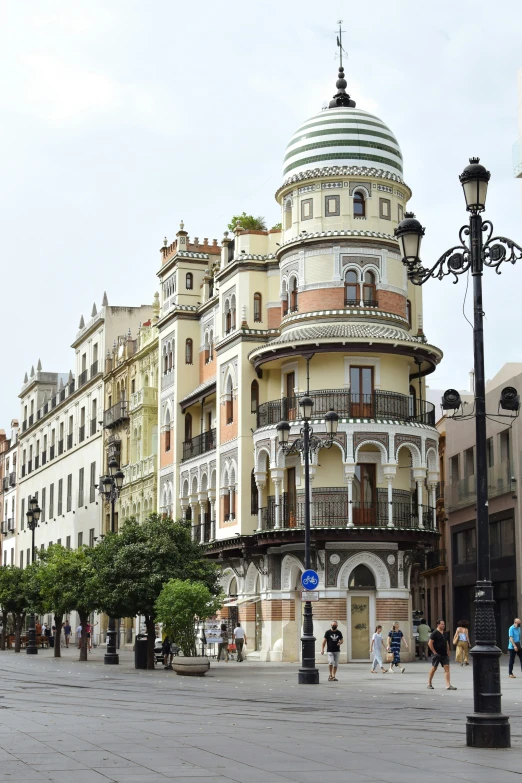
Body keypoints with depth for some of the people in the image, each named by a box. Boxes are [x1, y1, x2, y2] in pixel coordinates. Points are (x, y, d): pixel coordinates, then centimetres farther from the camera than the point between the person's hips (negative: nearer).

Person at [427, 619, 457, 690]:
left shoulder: (444, 633, 13)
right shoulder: (434, 633, -9)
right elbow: (430, 643, -13)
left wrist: (448, 652, 14)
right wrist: (434, 652, -14)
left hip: (444, 655, 6)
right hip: (437, 654, -6)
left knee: (447, 668, -4)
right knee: (434, 668, 3)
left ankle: (448, 685, -8)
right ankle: (429, 684, 18)